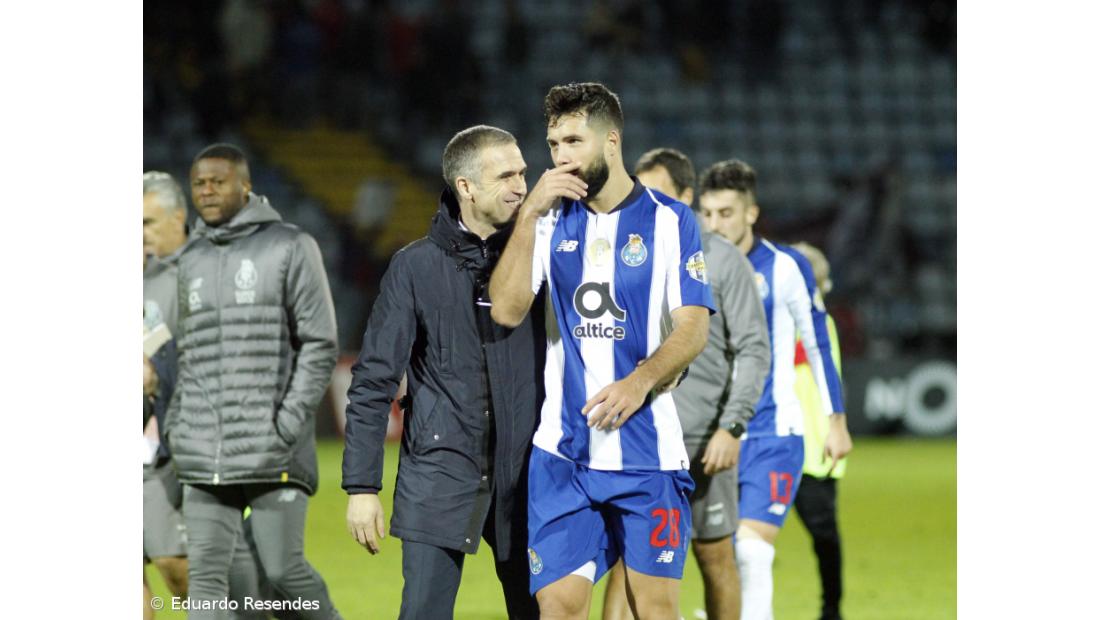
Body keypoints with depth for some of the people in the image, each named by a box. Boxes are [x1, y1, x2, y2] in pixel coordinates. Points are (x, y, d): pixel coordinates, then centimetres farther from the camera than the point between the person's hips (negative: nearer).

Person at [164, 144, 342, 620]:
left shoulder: (290, 248, -1)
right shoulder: (192, 261, 15)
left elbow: (320, 344, -5)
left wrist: (289, 423, -12)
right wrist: (176, 423, 11)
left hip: (271, 452, -4)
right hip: (203, 452, 5)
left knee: (282, 569, -4)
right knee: (206, 571, -3)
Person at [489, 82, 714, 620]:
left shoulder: (669, 221, 1)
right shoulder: (551, 221, 10)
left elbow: (693, 329, -5)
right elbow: (507, 310, -2)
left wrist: (640, 382, -22)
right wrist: (529, 213, -7)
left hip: (648, 449, -2)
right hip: (563, 450, 2)